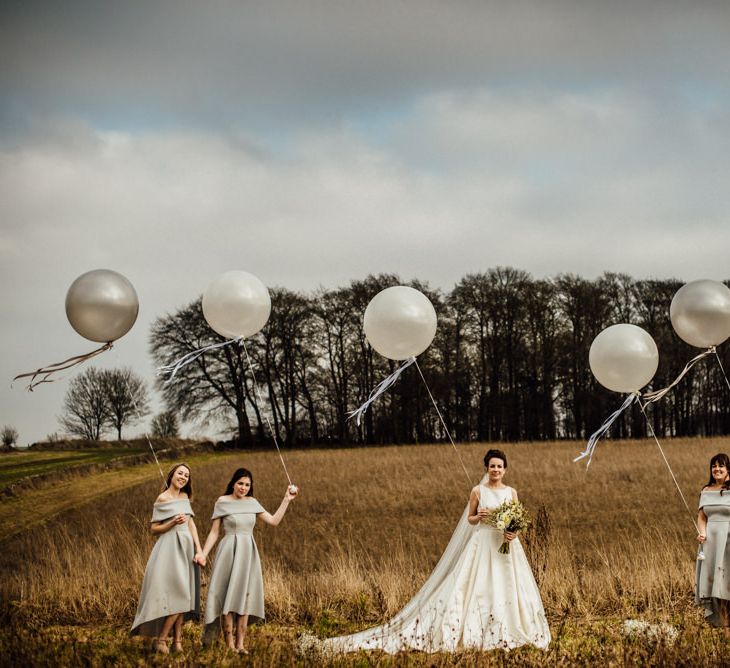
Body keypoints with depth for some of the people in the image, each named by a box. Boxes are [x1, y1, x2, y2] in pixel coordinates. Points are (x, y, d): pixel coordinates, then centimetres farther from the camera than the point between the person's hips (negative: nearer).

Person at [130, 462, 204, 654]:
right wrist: (173, 522, -20)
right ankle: (160, 639, -4)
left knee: (182, 597, 3)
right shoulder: (162, 499, -5)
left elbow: (191, 525, 10)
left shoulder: (184, 497, 13)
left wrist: (199, 550, 1)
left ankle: (177, 642, 5)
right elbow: (154, 529, -4)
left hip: (186, 549, 7)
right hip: (170, 550, -7)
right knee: (179, 596, -13)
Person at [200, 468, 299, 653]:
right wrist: (203, 554, -8)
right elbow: (214, 532, 0)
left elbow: (274, 521, 8)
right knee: (227, 596, -4)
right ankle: (229, 644, -1)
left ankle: (240, 644, 5)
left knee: (244, 596, 3)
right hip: (229, 552, -4)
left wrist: (287, 499, 6)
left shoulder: (252, 502, 9)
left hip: (248, 553, 4)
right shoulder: (222, 502, -2)